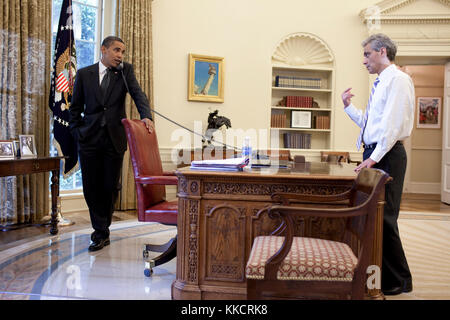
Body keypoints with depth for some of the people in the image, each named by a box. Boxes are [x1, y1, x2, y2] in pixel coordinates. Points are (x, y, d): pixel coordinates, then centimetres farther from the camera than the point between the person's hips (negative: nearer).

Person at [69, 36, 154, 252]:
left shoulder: (126, 70, 5)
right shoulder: (84, 74, 6)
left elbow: (137, 94, -9)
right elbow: (75, 108, 11)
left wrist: (146, 115, -27)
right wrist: (77, 132, 1)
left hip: (115, 139, 0)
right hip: (89, 139, 1)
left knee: (110, 187, 5)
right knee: (91, 187, 3)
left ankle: (101, 231, 25)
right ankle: (102, 232, 17)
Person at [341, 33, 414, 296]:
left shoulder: (398, 79, -8)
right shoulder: (380, 84, 21)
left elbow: (393, 124, -18)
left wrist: (375, 157, -20)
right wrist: (349, 106, 14)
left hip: (387, 156, -9)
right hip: (374, 155, 10)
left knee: (384, 218, -6)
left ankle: (397, 281, 9)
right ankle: (381, 273, 25)